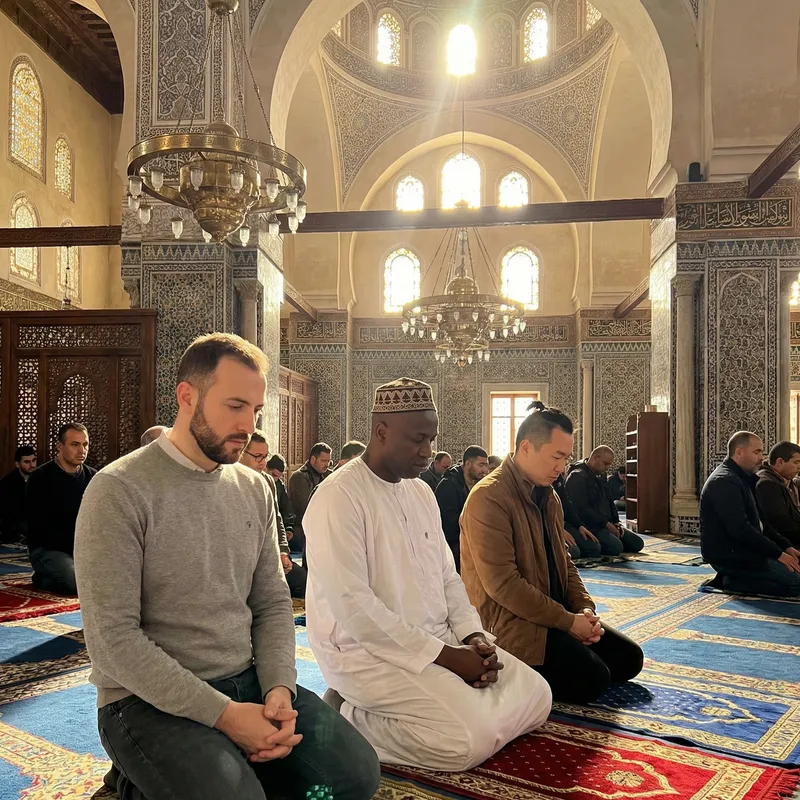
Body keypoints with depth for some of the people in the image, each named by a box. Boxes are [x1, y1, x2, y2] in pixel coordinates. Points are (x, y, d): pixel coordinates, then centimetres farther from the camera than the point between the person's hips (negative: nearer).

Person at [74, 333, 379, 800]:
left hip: (248, 683, 5)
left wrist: (279, 688, -11)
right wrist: (222, 713, -21)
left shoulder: (255, 490, 6)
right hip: (151, 700, -5)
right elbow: (113, 637, -18)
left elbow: (273, 603, 8)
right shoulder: (121, 491, -14)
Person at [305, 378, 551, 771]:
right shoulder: (339, 497, -17)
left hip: (438, 640, 9)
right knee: (472, 738, -24)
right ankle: (349, 716, -2)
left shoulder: (421, 493, 10)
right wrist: (443, 655, -20)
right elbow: (352, 606, -23)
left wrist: (473, 635, -4)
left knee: (536, 696, 4)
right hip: (369, 651, -9)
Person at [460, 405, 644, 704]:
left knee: (629, 658, 7)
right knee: (591, 679, -21)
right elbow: (502, 583, -24)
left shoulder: (548, 496, 11)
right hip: (510, 622, -9)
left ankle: (531, 672, 11)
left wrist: (585, 609, -2)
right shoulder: (488, 498, -19)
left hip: (558, 614, 10)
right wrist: (567, 621, -19)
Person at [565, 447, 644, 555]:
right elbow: (582, 509, -23)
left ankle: (597, 543, 9)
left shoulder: (601, 475, 15)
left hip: (606, 524, 10)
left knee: (637, 543, 5)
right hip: (589, 526, -10)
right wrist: (606, 524, -18)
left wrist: (616, 522, 8)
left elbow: (609, 501, 24)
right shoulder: (577, 476, -16)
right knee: (616, 547, -29)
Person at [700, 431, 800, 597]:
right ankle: (732, 582, -10)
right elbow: (740, 529, -24)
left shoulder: (741, 478, 17)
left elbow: (759, 523, 20)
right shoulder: (724, 481, -18)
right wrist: (778, 553, -18)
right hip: (729, 555, -11)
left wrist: (786, 546, 7)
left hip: (741, 550, 11)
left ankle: (731, 578, 3)